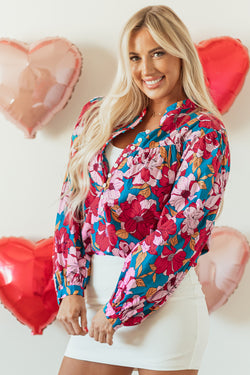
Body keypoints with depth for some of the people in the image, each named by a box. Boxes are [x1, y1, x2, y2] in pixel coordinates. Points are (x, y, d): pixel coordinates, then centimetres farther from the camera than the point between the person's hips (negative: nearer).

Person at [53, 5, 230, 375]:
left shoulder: (204, 132, -5)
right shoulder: (98, 118, 10)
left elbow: (179, 226, -12)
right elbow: (72, 201, 7)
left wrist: (118, 308, -13)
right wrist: (71, 288, -3)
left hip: (162, 300, -4)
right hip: (93, 289, 4)